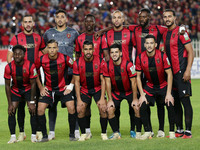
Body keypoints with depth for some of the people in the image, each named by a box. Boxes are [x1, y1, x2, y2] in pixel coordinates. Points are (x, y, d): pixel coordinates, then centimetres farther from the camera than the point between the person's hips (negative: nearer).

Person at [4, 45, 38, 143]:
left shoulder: (30, 66, -23)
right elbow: (7, 85, -11)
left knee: (33, 111, -13)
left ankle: (34, 136, -4)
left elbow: (33, 84, -14)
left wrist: (32, 102, -17)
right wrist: (10, 104, -14)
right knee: (11, 111, -12)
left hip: (28, 89, -1)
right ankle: (13, 136, -9)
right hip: (15, 89, 1)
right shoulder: (9, 67, -19)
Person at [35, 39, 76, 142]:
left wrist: (71, 85, -3)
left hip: (63, 89, -1)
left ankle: (72, 135, -3)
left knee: (71, 108, -19)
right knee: (40, 109, -14)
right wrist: (40, 87, 5)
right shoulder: (41, 60, -11)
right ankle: (44, 136, 0)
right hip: (48, 89, 1)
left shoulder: (65, 58, -14)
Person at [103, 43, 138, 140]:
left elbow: (133, 82, -16)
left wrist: (135, 99, -14)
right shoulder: (107, 66, -13)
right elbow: (108, 83, -6)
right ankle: (116, 133, -3)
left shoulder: (128, 65, -22)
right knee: (110, 109, -14)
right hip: (116, 91, 2)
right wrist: (110, 99, -8)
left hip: (129, 91, -2)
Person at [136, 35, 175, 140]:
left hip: (163, 86, -2)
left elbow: (169, 74, -12)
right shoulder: (140, 58, -11)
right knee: (142, 106, -18)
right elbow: (138, 77, -3)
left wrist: (168, 93, -18)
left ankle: (172, 132, -7)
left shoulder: (162, 56, -17)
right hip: (149, 86, 2)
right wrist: (142, 95, -11)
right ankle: (147, 132, -1)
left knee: (170, 105, -23)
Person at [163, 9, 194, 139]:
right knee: (175, 102, 10)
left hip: (182, 72, -8)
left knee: (185, 100, -9)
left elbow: (190, 52, -10)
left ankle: (188, 131, -7)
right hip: (171, 72, 8)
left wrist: (188, 70, -17)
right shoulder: (165, 34, 15)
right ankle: (179, 130, 16)